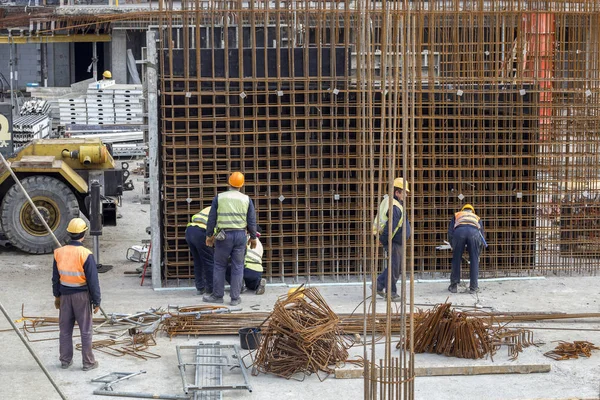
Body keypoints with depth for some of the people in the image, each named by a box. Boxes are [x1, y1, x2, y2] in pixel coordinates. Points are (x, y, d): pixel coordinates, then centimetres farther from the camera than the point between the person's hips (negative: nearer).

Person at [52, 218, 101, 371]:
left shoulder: (59, 253, -4)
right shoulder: (86, 255, -18)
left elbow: (56, 277, 7)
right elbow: (93, 281, -14)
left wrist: (57, 295, 20)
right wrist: (96, 301, -6)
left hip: (65, 295, 4)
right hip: (82, 295, -4)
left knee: (65, 329, 14)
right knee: (85, 330, 5)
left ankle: (65, 360, 23)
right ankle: (88, 362, 11)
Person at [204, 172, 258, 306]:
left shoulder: (219, 198, -1)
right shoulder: (246, 199, 2)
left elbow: (212, 218, -1)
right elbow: (252, 221, 3)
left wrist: (209, 235, 10)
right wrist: (253, 237, 14)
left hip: (224, 236, -1)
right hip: (240, 235, 1)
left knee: (219, 265, 10)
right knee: (237, 267, 6)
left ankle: (218, 296, 14)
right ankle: (235, 298, 6)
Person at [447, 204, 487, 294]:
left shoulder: (457, 215, 39)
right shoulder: (477, 218, 41)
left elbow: (450, 231, 25)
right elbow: (482, 235, 34)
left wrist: (453, 247, 35)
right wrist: (477, 253, 41)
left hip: (459, 231, 0)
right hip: (474, 232, 0)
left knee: (456, 259, 13)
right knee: (474, 260, 13)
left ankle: (453, 286, 17)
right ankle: (473, 287, 12)